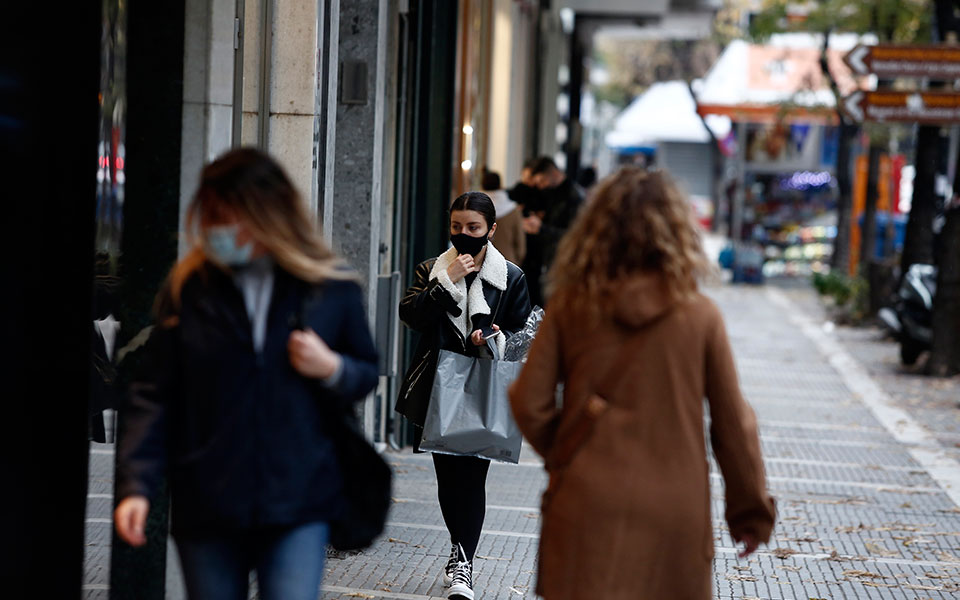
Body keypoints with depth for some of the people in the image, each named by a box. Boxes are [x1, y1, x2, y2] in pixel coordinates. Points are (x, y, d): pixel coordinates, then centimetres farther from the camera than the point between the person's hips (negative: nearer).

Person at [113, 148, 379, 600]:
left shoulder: (331, 287, 1)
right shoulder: (188, 289, 0)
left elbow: (367, 374, 14)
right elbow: (154, 396, 1)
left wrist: (333, 369, -9)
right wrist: (136, 485, -9)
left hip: (298, 505, -1)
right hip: (207, 507, 1)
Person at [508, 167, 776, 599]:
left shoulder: (571, 307, -3)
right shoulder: (700, 317, -5)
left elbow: (529, 404, -4)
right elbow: (732, 423, 0)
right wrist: (751, 513, 11)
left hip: (587, 507, 0)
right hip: (672, 512, 0)